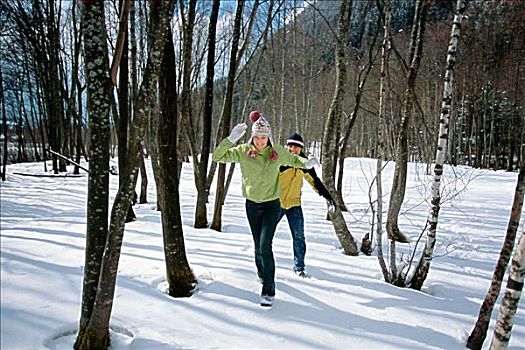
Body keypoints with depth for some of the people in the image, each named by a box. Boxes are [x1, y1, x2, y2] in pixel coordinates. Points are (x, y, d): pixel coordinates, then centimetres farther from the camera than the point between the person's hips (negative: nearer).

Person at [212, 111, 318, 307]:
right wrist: (231, 139, -24)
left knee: (265, 247, -12)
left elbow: (293, 160, 13)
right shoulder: (243, 151, -8)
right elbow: (218, 157, -12)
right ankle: (262, 272, 45)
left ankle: (268, 290, -1)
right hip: (252, 205, 2)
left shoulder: (277, 152, -6)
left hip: (272, 205, -2)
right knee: (258, 246, 16)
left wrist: (306, 163, -4)